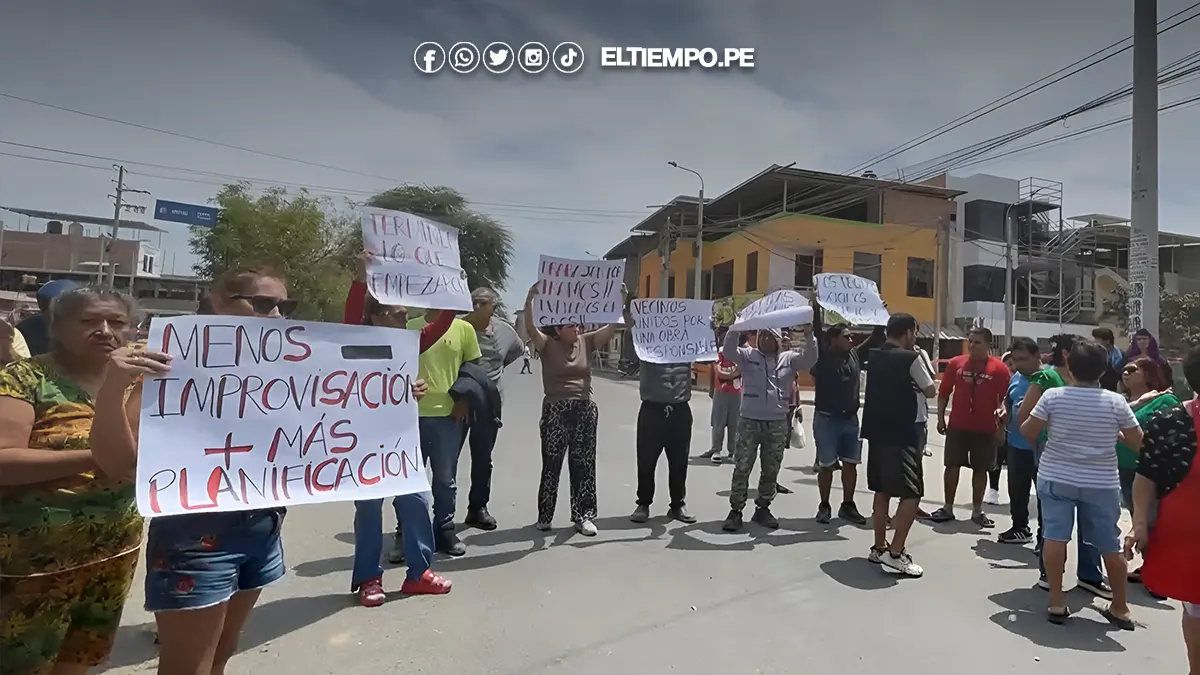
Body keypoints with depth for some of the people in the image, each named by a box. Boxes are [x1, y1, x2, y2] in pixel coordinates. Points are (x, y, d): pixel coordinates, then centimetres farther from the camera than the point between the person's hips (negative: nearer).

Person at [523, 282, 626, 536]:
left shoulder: (586, 342, 5)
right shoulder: (547, 345, -5)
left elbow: (612, 326, 2)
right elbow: (530, 327, -21)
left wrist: (622, 300, -9)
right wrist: (531, 297, -32)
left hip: (585, 411, 3)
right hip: (555, 411, -3)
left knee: (583, 465, 8)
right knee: (551, 465, 7)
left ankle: (583, 516, 19)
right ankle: (544, 516, 22)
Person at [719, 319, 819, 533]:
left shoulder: (788, 358, 7)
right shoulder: (748, 355, 2)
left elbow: (810, 359, -5)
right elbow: (728, 351, -13)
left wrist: (809, 335, -17)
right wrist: (738, 327, -24)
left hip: (778, 423, 3)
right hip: (749, 421, -2)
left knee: (771, 470, 12)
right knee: (742, 468, 0)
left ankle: (762, 509, 26)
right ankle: (735, 510, 10)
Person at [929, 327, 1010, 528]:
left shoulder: (999, 368, -6)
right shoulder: (955, 363, 0)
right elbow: (944, 393, 6)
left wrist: (1002, 427, -10)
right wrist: (940, 418, 2)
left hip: (985, 429, -1)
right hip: (957, 426, 1)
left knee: (980, 469, 9)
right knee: (952, 466, 6)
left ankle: (977, 511, 22)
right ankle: (947, 508, 17)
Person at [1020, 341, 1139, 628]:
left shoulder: (1053, 396, -9)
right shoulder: (1115, 401, -7)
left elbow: (1028, 432, -6)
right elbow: (1137, 441, 1)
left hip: (1056, 478, -1)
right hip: (1102, 483, 2)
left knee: (1054, 537, 0)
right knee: (1110, 545, 13)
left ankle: (1057, 603, 3)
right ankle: (1120, 608, 25)